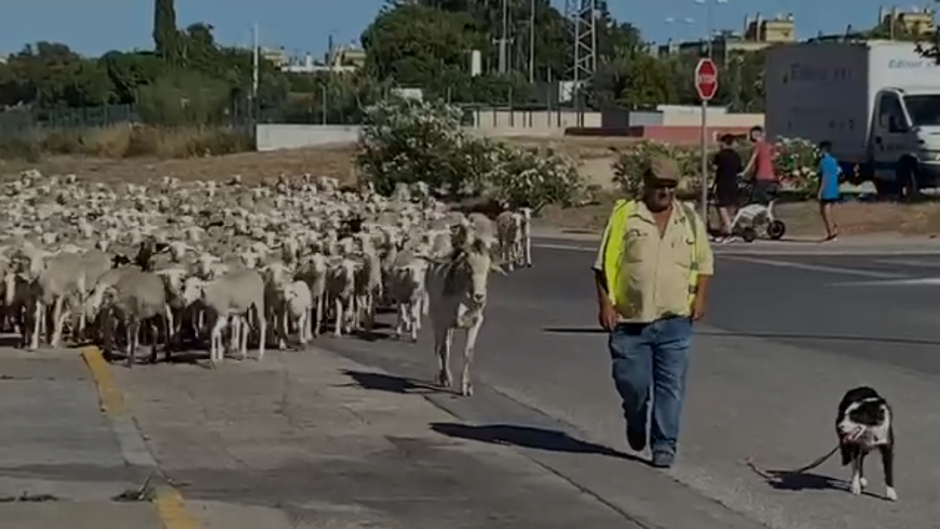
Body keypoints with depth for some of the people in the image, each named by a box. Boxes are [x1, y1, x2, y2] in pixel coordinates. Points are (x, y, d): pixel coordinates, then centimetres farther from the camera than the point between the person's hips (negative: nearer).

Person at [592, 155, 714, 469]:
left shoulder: (690, 220, 9)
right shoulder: (624, 215, 0)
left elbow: (704, 263, 17)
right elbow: (605, 264, -1)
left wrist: (700, 297, 3)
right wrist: (605, 303, -8)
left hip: (675, 319, 2)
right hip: (630, 319, -1)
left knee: (671, 385, -2)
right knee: (631, 382, 2)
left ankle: (664, 446, 5)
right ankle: (635, 424, 32)